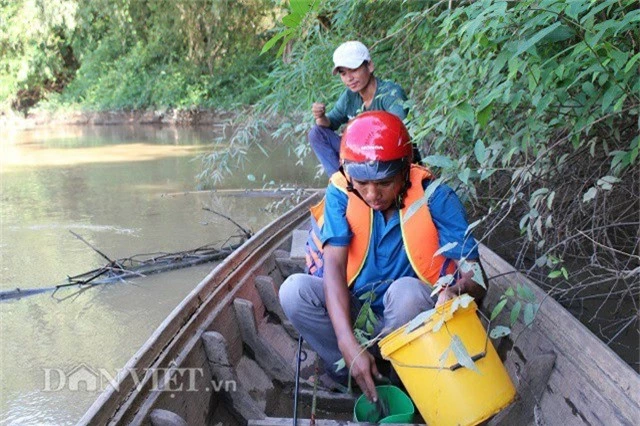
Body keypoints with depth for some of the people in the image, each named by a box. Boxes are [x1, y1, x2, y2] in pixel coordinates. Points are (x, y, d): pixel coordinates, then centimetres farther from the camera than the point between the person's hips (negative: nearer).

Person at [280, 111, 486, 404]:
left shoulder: (434, 197, -18)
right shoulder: (341, 193, -13)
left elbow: (474, 274, -21)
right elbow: (334, 266, -22)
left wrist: (457, 290, -47)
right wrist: (349, 345, -34)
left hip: (407, 317, -1)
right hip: (354, 308, 2)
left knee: (406, 291, -35)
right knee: (294, 290, -24)